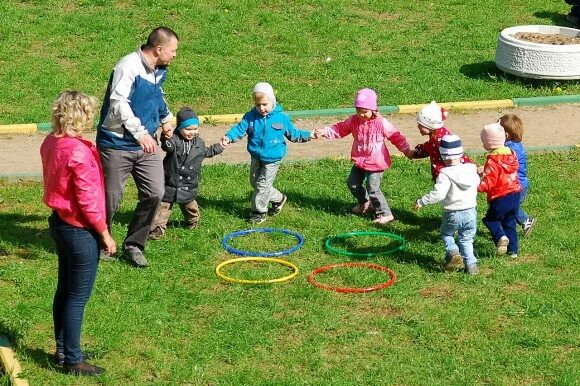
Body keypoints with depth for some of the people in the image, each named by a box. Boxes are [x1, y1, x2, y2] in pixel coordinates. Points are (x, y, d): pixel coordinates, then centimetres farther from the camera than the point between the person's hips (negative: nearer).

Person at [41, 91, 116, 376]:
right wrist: (105, 234, -11)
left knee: (64, 290, 20)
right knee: (78, 297, 3)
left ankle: (63, 350, 32)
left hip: (59, 222, 9)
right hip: (80, 231, -9)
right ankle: (72, 360, 13)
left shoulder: (50, 143, -1)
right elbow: (88, 200, -22)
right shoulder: (78, 152, -26)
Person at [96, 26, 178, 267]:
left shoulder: (159, 71, 9)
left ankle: (133, 245, 14)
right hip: (117, 145, -8)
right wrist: (140, 133, -35)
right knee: (111, 197, 2)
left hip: (145, 145, 8)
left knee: (154, 193, -1)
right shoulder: (128, 67, -21)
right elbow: (119, 103, -30)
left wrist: (165, 118, 29)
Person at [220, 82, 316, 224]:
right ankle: (278, 199, 34)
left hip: (272, 159, -4)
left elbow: (293, 133, 6)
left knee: (263, 185, -2)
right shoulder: (250, 117, -6)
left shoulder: (282, 117, -8)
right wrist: (229, 137, -32)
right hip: (256, 157, 4)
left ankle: (259, 211, 14)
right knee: (254, 182, 15)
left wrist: (309, 135, 2)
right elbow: (240, 129, -14)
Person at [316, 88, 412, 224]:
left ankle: (385, 214, 0)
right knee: (352, 183, 15)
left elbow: (396, 136, -7)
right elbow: (340, 129, 3)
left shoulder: (381, 123, -16)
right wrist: (325, 132, -10)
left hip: (376, 163, -7)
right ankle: (365, 203, 41)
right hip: (360, 161, 7)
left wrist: (406, 150, -10)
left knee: (373, 189, -11)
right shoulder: (354, 121, -4)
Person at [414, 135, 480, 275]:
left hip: (452, 214, -4)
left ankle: (453, 252, -3)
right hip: (471, 212, 4)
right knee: (466, 240, 16)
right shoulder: (471, 170, -2)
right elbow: (477, 183, 15)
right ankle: (471, 265, 8)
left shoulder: (445, 174, -21)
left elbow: (438, 193, -27)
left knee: (446, 234, 21)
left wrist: (421, 202, -18)